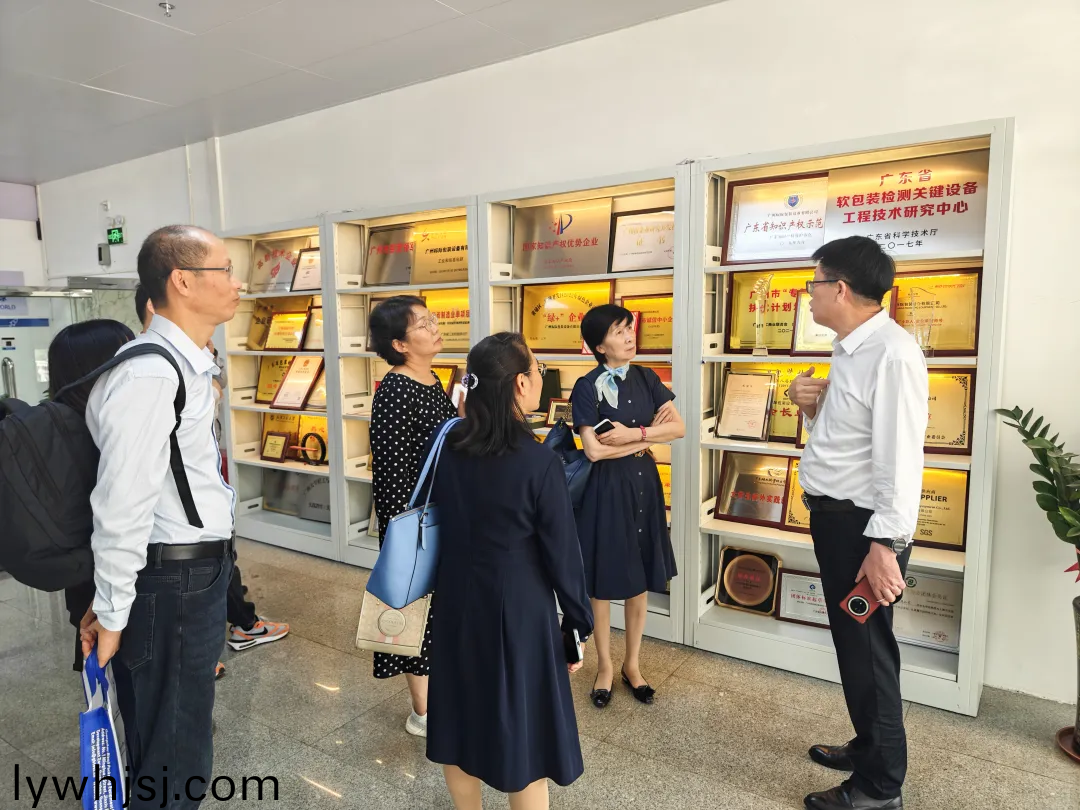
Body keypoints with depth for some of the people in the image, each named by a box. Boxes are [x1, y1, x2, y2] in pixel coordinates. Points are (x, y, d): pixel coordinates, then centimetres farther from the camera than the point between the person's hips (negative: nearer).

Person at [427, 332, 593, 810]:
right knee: (522, 728, 12)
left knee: (461, 715, 22)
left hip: (457, 601, 6)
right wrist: (578, 627, -2)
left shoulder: (448, 447, -6)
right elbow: (563, 555, -14)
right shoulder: (539, 463, -21)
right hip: (518, 608, -5)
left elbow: (440, 525, 6)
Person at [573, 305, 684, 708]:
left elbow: (679, 428, -3)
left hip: (644, 483, 5)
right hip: (607, 487, -4)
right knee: (604, 581, 7)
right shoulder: (588, 387, -11)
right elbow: (594, 450, -18)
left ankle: (632, 664, 30)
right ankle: (605, 666, 27)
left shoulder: (646, 378, 4)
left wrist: (633, 433, -16)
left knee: (641, 582, 12)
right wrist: (647, 437, -9)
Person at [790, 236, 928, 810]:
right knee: (851, 643, 22)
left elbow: (900, 458, -24)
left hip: (862, 526, -10)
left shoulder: (892, 353, -20)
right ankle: (868, 747, 43)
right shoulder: (851, 349, 11)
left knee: (867, 651, 5)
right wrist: (813, 408, -1)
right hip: (835, 518, 10)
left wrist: (885, 544, -25)